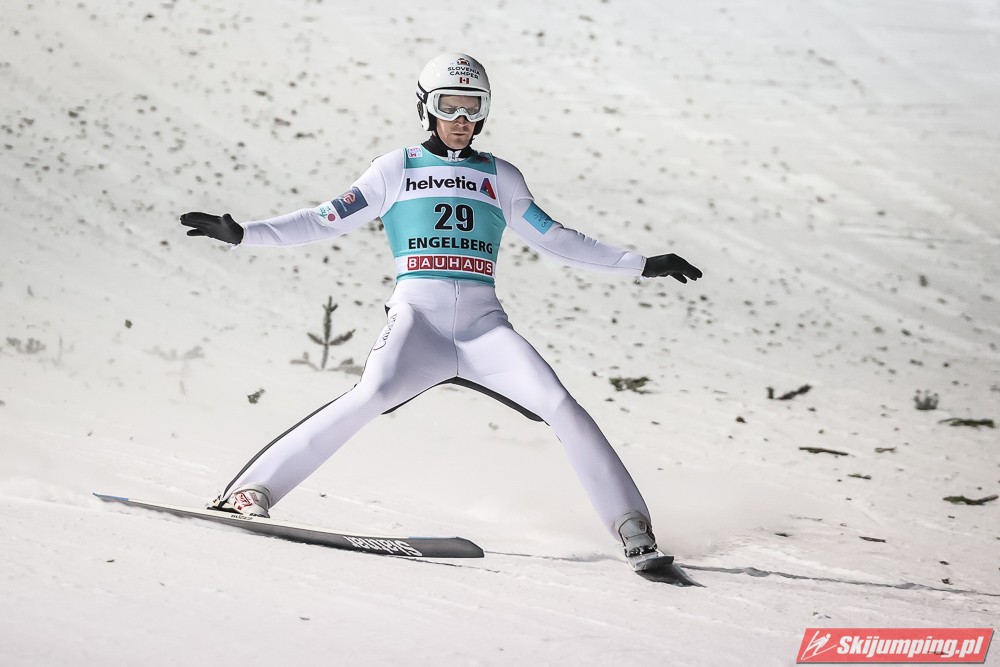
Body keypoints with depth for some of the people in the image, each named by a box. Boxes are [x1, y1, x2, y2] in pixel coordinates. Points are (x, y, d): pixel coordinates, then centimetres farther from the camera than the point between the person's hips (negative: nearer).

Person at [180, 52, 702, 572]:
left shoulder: (501, 177, 18)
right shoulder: (396, 169, 12)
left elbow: (556, 241, 23)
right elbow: (325, 221, 10)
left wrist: (642, 265, 20)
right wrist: (242, 233, 0)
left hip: (483, 326, 3)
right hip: (416, 319, -2)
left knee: (561, 406, -17)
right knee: (372, 396, -31)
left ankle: (631, 527, -10)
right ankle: (249, 492, -29)